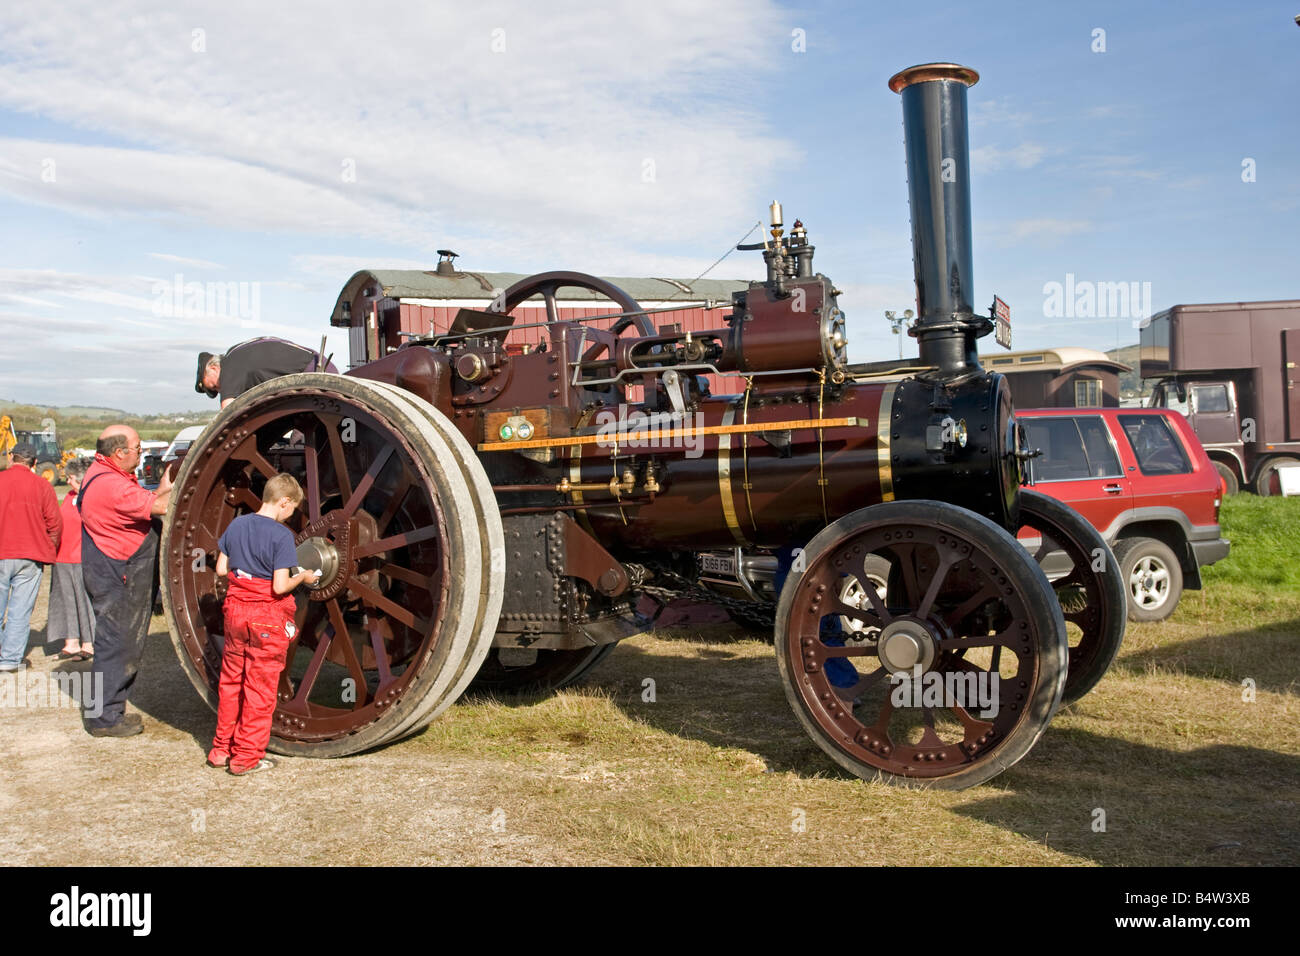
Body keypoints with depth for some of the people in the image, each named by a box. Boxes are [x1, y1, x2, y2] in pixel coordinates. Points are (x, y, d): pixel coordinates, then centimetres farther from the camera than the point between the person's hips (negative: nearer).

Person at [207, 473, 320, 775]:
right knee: (260, 688, 5)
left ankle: (221, 749, 27)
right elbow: (280, 587, -20)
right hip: (268, 618, -6)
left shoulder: (237, 525, 4)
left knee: (230, 681, 17)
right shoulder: (281, 535, -16)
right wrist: (303, 577, -3)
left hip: (235, 612, 6)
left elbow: (221, 569, 8)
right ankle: (246, 758, 12)